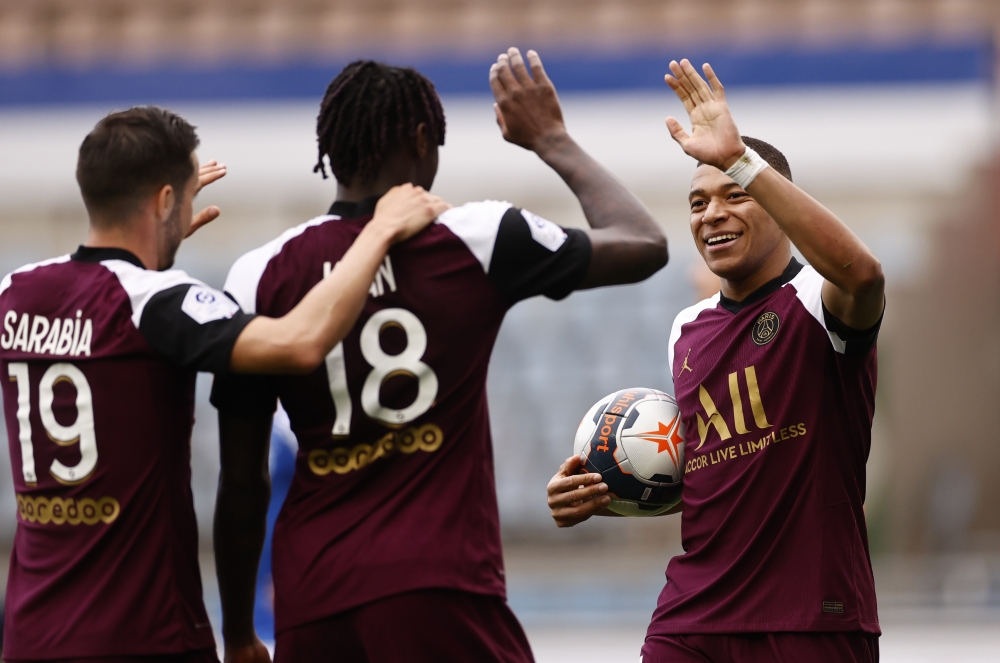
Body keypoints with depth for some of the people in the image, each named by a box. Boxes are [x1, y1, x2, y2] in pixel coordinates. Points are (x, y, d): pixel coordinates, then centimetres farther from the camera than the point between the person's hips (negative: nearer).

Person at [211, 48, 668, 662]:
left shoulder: (259, 277, 5)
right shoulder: (474, 240, 0)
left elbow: (243, 483, 8)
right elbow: (645, 245, 15)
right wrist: (552, 140, 27)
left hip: (310, 605, 3)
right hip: (438, 598, -3)